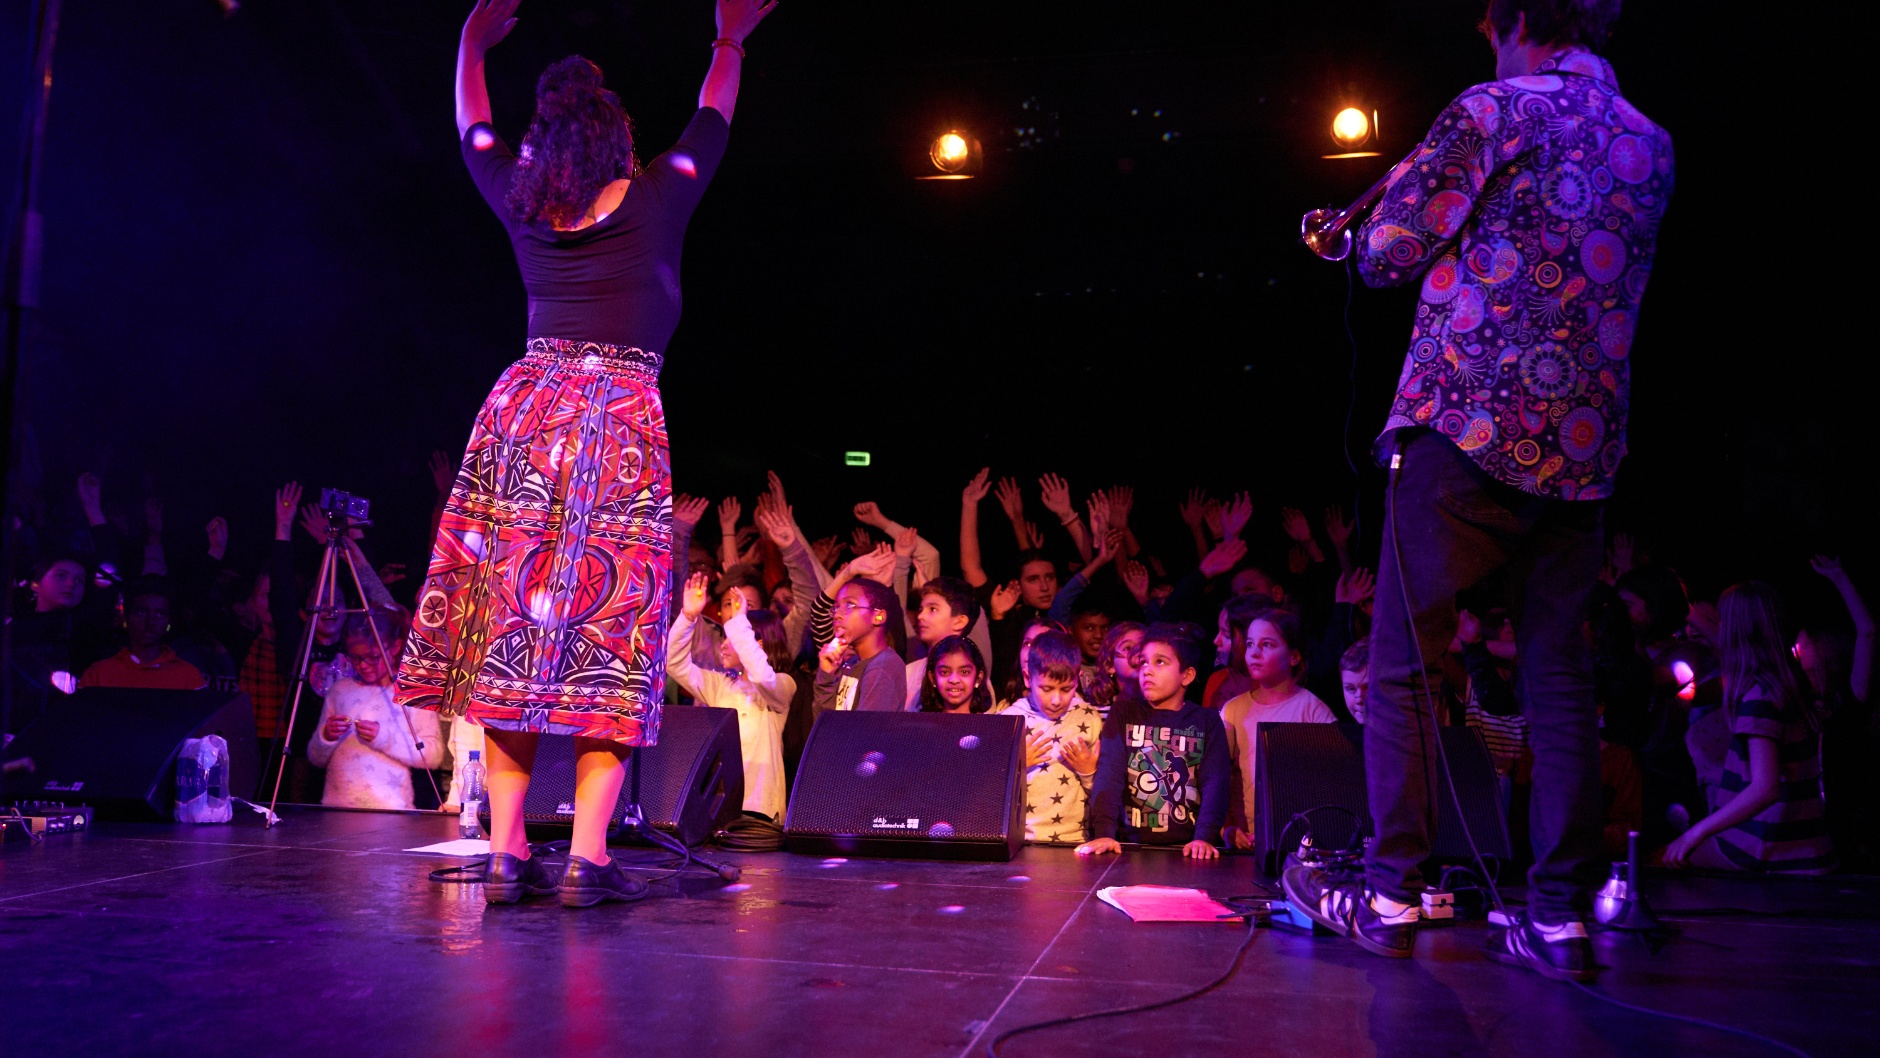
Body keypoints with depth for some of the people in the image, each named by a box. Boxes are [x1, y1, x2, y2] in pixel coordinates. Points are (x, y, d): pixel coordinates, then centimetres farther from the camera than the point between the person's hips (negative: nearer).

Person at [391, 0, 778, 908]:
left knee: (509, 624, 4)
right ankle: (588, 856, -7)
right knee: (609, 629, -3)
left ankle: (506, 850, 2)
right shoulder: (656, 202, 3)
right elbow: (712, 119, 21)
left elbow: (472, 127, 30)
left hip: (524, 412, 4)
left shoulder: (520, 204, 10)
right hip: (622, 422, -3)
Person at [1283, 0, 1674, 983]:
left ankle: (1390, 895, 4)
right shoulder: (1651, 144, 16)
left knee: (1403, 662, 2)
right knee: (1559, 673, 7)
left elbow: (1386, 254, -5)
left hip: (1468, 424, -6)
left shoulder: (1495, 111, -3)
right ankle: (1560, 917, 7)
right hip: (1584, 447, 6)